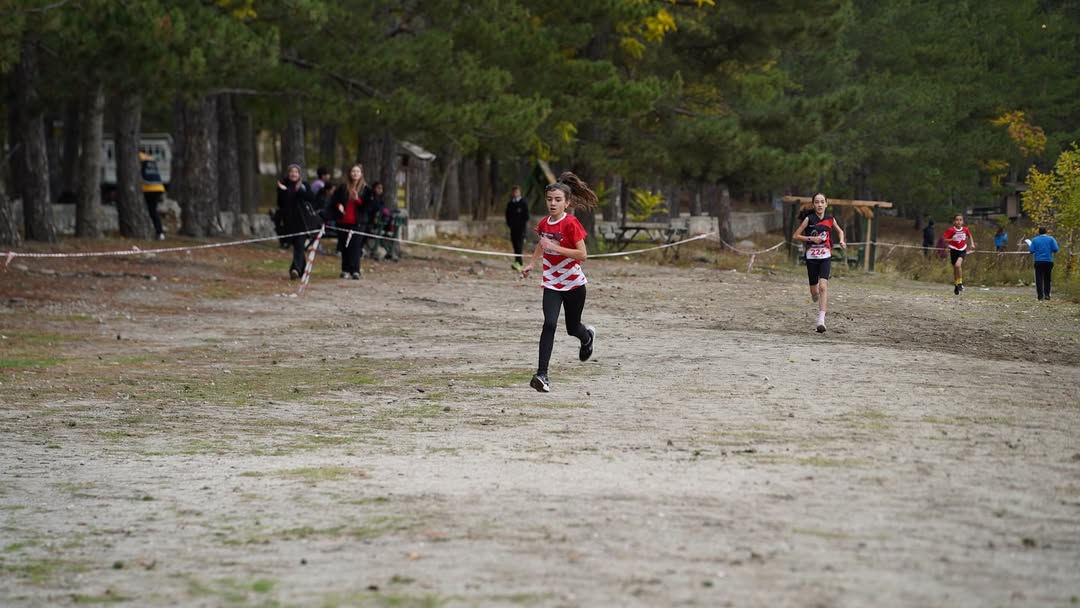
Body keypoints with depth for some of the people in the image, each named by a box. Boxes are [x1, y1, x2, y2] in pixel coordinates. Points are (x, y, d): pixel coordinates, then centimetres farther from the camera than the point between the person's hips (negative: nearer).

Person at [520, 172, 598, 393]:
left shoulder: (571, 223, -17)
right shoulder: (544, 224, 0)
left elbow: (582, 254, -22)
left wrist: (556, 248, -28)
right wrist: (531, 264, 12)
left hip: (573, 283, -3)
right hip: (551, 284, 3)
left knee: (572, 328, 13)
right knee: (549, 323, -17)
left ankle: (588, 336, 53)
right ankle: (542, 374, -21)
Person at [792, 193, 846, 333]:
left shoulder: (830, 220, 2)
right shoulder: (809, 219, -4)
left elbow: (840, 231, 21)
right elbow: (795, 236, -2)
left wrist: (842, 240, 1)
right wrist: (811, 238, -15)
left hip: (825, 257, 0)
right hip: (811, 257, 0)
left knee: (823, 286, -19)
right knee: (814, 292, 7)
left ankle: (821, 320, -23)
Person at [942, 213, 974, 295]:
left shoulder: (965, 229, -2)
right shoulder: (950, 230, -11)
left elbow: (969, 236, 19)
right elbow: (944, 240, -13)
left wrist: (972, 244, 8)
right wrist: (952, 239, -28)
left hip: (962, 250, 0)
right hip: (954, 250, 0)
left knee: (958, 265, -24)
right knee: (955, 269, 8)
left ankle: (960, 282, -8)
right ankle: (956, 285, 27)